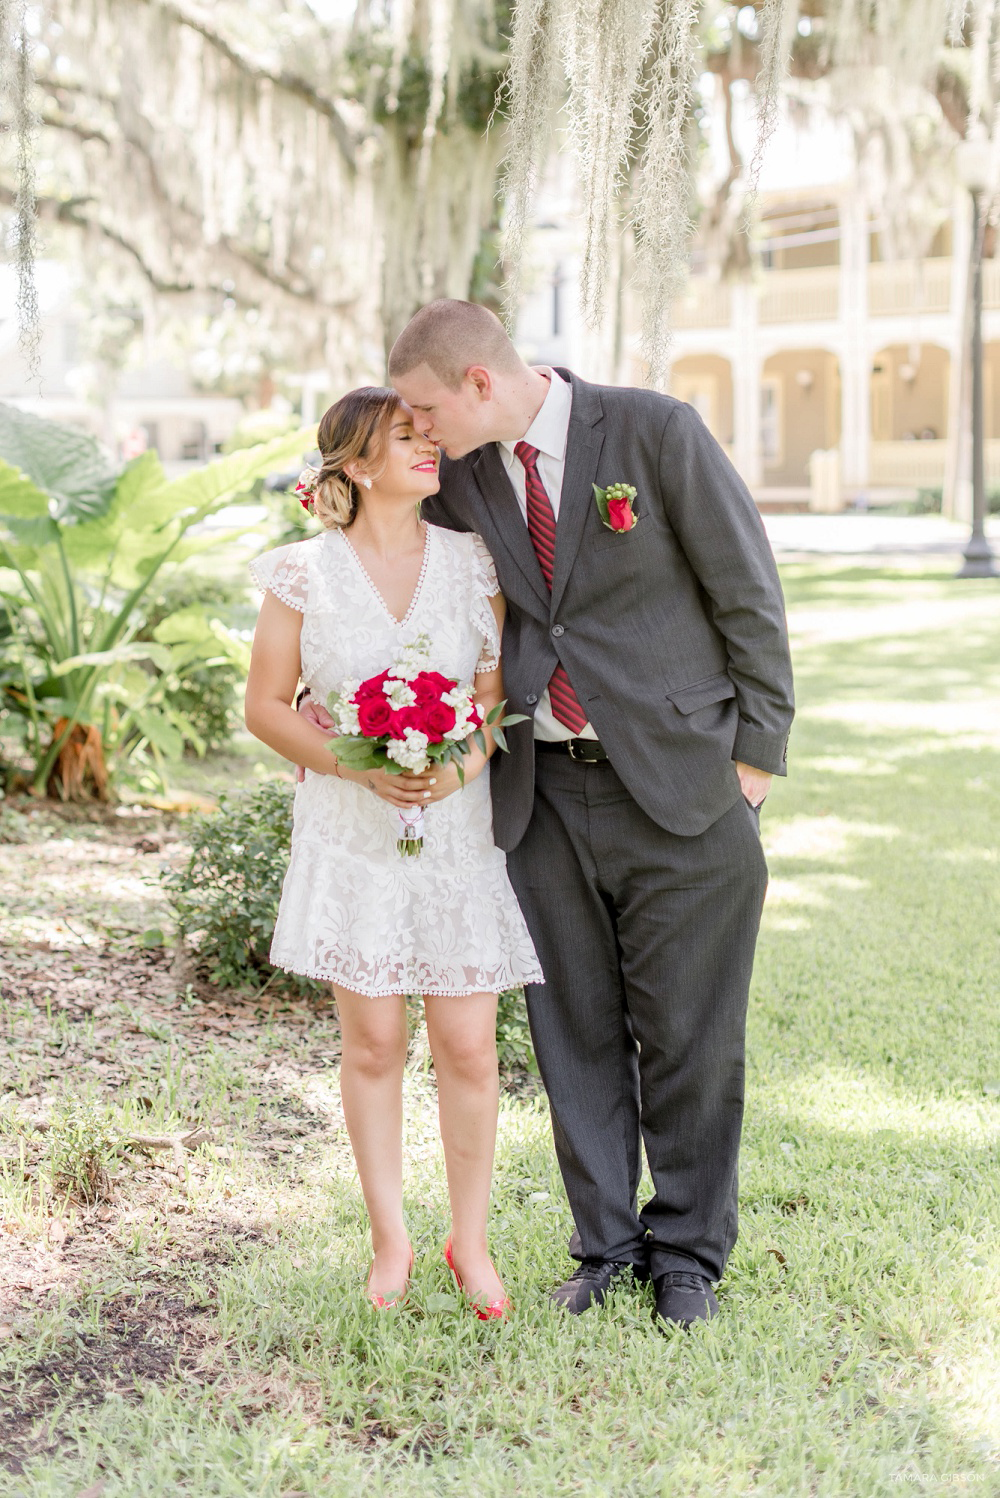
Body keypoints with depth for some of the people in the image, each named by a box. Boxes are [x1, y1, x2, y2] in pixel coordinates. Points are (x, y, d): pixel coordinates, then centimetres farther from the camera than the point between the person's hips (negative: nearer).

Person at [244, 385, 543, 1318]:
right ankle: (390, 1241, 21)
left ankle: (470, 1243, 18)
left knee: (467, 1045, 1)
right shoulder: (306, 574, -2)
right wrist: (360, 767, -13)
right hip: (352, 831, -1)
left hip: (459, 829, 1)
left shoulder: (470, 563, 2)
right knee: (372, 1041, 5)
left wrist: (466, 762, -16)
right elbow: (266, 705, 0)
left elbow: (502, 688, 4)